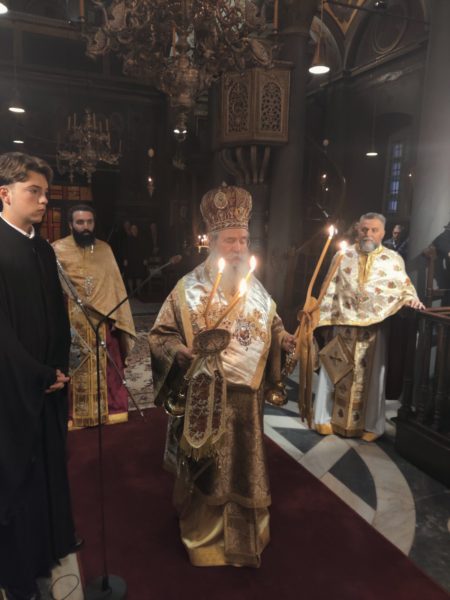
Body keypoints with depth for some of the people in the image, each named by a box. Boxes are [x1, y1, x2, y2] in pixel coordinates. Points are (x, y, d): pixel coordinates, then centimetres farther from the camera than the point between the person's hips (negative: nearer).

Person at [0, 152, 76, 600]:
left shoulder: (44, 250, 7)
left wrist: (59, 368, 4)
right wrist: (40, 377, -12)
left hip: (48, 384, 7)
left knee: (49, 466, 19)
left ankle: (48, 545, 42)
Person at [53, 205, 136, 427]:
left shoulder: (104, 249, 9)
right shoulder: (58, 249, -2)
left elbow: (115, 284, 8)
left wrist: (117, 317, 2)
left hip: (103, 321, 3)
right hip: (72, 322, -3)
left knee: (106, 369, 11)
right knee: (74, 372, 6)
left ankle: (109, 409, 26)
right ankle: (75, 414, 21)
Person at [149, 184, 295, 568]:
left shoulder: (255, 288, 5)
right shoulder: (189, 288, -9)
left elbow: (271, 326, 16)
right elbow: (161, 334, -6)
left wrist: (285, 339, -4)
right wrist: (180, 351, -25)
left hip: (246, 396, 4)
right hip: (205, 397, -4)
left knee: (245, 466, 18)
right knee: (207, 469, 11)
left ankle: (245, 534, 41)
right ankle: (206, 536, 35)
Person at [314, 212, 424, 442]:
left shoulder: (394, 260, 3)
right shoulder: (342, 257, 6)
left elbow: (405, 286, 7)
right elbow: (330, 290, 6)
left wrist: (411, 299, -16)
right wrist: (320, 317, 2)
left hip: (376, 327, 0)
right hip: (344, 325, 1)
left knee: (371, 376, 7)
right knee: (336, 373, 6)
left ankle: (370, 425, 21)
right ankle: (327, 418, 20)